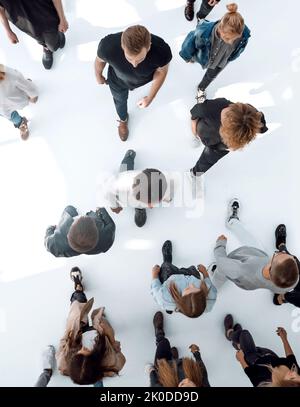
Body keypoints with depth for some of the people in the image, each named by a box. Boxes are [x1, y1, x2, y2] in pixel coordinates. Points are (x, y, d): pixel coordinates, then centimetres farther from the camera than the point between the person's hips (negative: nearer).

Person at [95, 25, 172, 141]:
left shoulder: (161, 50, -43)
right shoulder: (108, 46, -43)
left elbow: (161, 71, -19)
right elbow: (99, 60, -18)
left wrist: (150, 98, -13)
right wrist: (99, 76, 2)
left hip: (143, 79, 0)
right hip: (118, 81, 1)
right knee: (120, 100, 30)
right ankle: (123, 119, 64)